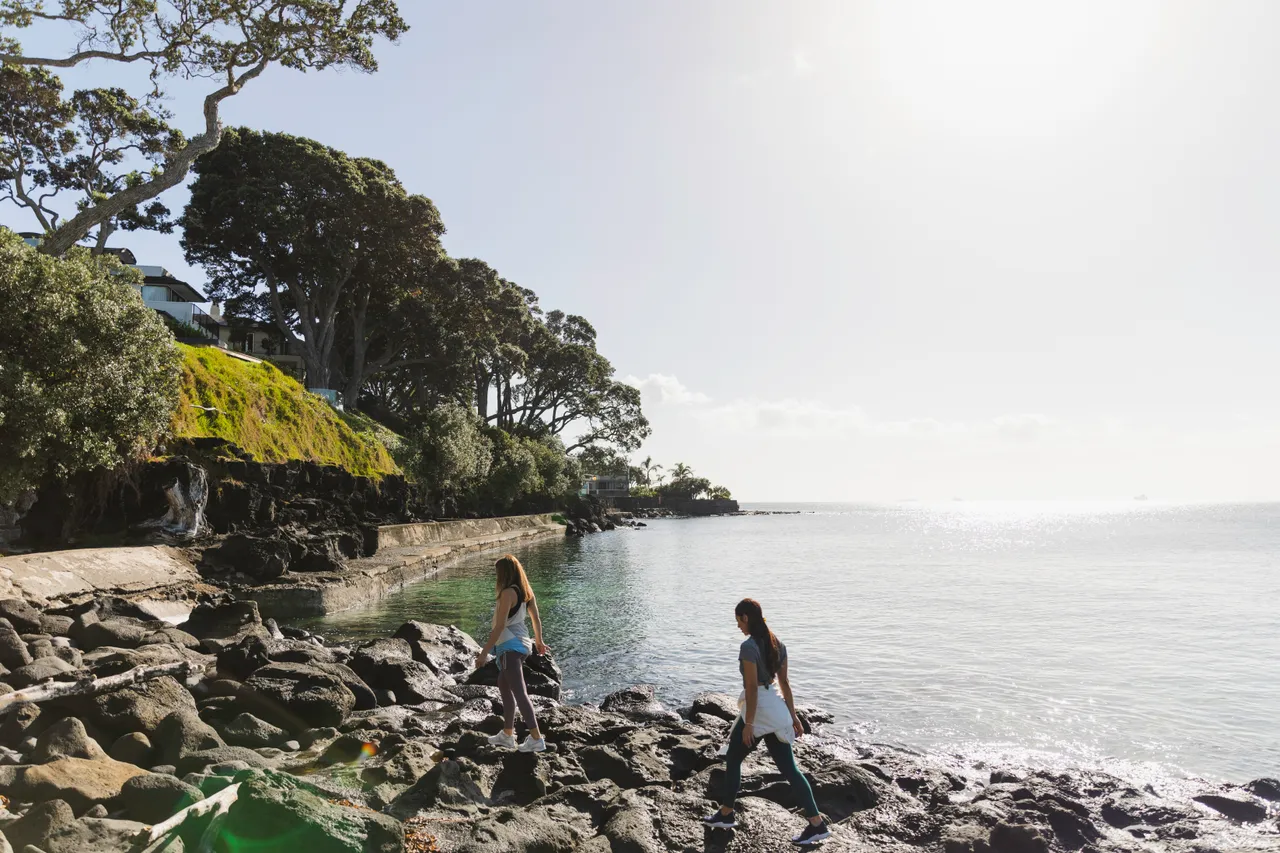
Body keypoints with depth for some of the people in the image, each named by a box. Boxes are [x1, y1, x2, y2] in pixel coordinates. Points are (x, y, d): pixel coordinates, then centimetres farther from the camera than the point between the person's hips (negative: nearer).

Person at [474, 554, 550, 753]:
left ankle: (536, 738, -11)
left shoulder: (508, 593, -17)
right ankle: (507, 734, 29)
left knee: (519, 692, -10)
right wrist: (539, 641, 30)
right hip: (520, 643, 10)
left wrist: (484, 652, -17)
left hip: (510, 646, -10)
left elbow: (500, 626, -20)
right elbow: (536, 618, 15)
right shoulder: (526, 591, 8)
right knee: (504, 686, 22)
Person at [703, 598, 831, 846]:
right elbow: (784, 682, 11)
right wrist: (793, 715, 15)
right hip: (776, 709, 8)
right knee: (788, 768, 10)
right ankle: (817, 824, 7)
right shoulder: (777, 643, 7)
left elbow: (752, 687, -20)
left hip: (758, 709, -8)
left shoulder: (748, 646, -18)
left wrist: (749, 723, -15)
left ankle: (726, 814, 26)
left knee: (733, 760, 14)